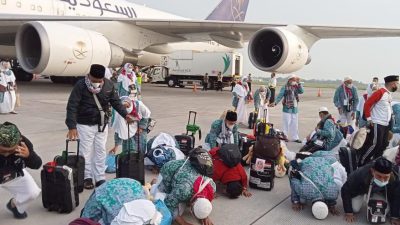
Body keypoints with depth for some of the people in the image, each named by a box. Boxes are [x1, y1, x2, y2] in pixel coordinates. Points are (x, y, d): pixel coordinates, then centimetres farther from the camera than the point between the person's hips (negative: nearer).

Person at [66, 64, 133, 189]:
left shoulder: (109, 85, -8)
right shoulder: (80, 85, -18)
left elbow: (115, 101, 5)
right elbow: (72, 106, -21)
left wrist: (125, 114, -8)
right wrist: (72, 127, -29)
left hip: (102, 124, 3)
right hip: (85, 125, -3)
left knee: (101, 151, 9)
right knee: (86, 152, 4)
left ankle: (100, 178, 19)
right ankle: (87, 177, 20)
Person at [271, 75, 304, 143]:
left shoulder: (296, 87, 10)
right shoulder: (285, 87, -4)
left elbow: (301, 91, -5)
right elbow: (280, 96, -9)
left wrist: (298, 83, -8)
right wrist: (275, 102, -20)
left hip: (295, 108, 5)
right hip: (287, 108, -5)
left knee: (295, 124, 10)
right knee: (286, 124, -2)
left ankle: (295, 137, 18)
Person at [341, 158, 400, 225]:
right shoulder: (360, 174, -44)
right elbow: (345, 190, -31)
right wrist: (349, 212, -27)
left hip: (384, 191, 2)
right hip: (362, 188, -1)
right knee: (355, 209, -12)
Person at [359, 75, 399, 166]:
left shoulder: (389, 94, 13)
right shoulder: (380, 92, -14)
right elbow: (367, 104, -16)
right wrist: (369, 118, -15)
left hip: (386, 124, 9)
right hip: (377, 124, -9)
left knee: (383, 145, 11)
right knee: (374, 144, -10)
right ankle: (361, 163, 0)